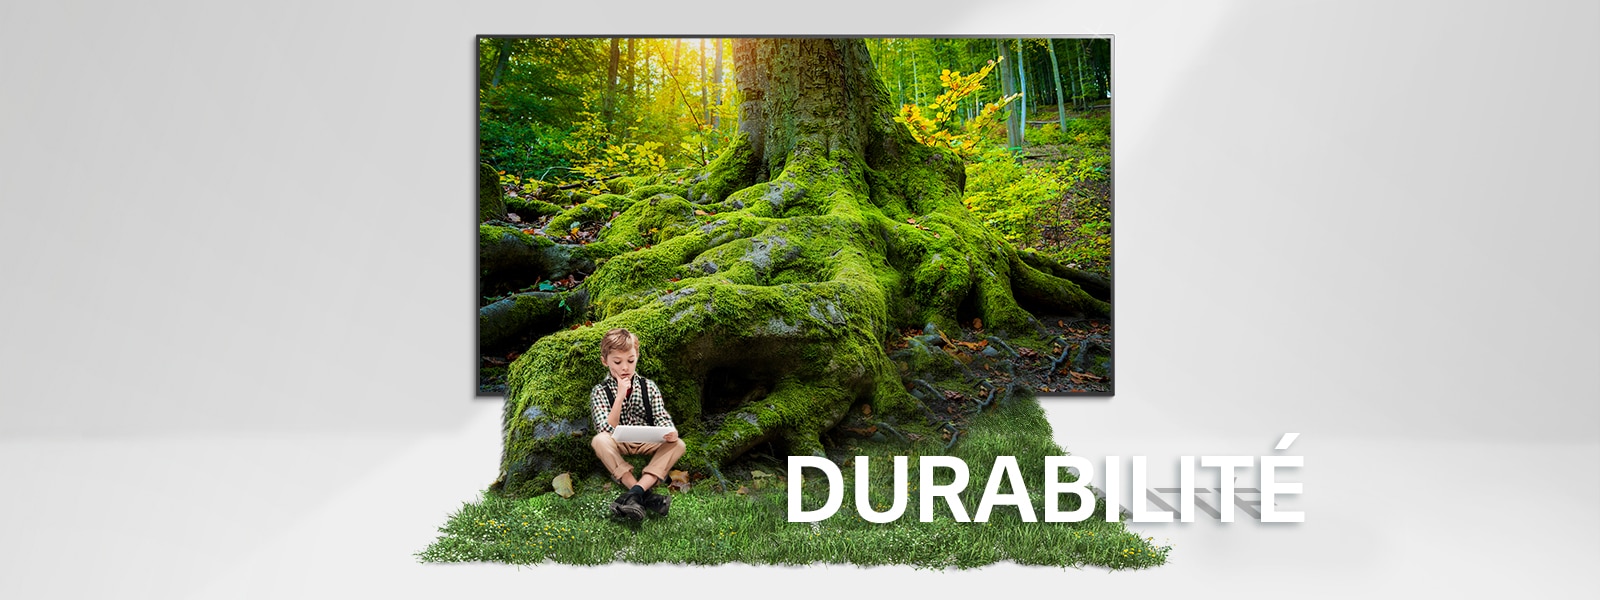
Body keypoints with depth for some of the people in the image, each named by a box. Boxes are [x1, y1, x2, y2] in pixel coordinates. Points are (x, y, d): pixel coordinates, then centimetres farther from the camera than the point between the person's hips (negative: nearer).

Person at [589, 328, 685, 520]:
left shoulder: (649, 387, 4)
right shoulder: (600, 392, -4)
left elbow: (661, 418, -4)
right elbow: (607, 431, -15)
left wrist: (670, 433, -28)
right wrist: (620, 396, -23)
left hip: (646, 445, 2)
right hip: (618, 447, -2)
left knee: (679, 445, -23)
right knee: (599, 441, -33)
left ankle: (636, 492, -40)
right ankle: (644, 495, -41)